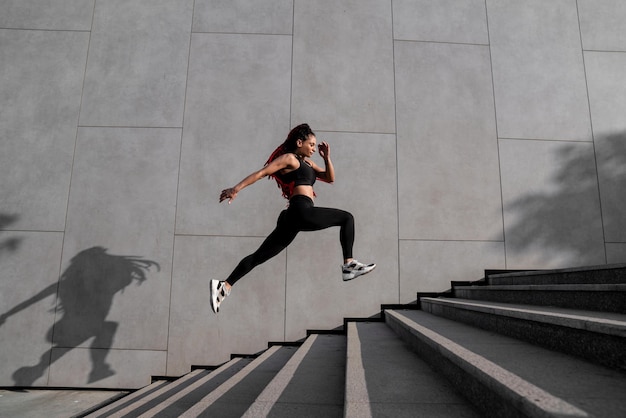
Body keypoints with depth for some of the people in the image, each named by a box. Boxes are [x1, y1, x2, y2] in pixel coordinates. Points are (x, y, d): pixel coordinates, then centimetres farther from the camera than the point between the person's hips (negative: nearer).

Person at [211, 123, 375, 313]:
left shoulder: (307, 162, 29)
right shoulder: (289, 158, 3)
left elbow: (330, 178, 29)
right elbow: (261, 173, -6)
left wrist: (327, 158, 16)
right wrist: (236, 188, -14)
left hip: (294, 217, 9)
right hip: (302, 211, -9)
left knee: (260, 256, 5)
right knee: (347, 218, 3)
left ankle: (224, 286, 3)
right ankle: (349, 264, -1)